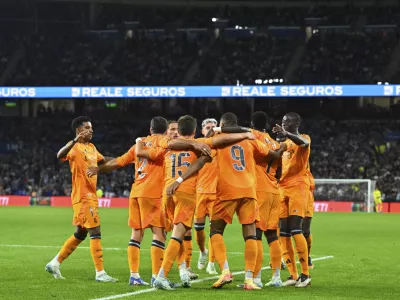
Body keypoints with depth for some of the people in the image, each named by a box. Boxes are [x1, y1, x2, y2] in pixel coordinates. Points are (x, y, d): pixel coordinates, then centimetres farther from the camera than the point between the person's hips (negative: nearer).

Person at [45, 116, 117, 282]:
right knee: (95, 233, -10)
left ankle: (55, 264, 24)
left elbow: (103, 161, 33)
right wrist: (75, 140, -47)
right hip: (82, 197, -9)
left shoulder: (92, 148, 15)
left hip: (91, 196, 9)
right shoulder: (75, 148, -12)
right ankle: (100, 273, -7)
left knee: (80, 234, 15)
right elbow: (60, 156, -33)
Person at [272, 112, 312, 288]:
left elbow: (304, 142, -28)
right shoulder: (283, 143, 21)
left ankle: (305, 274, -9)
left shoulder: (303, 139, -2)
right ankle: (293, 275, 4)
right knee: (283, 232, 0)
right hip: (282, 188, 7)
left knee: (295, 230, -14)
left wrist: (286, 134, -44)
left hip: (297, 186, -7)